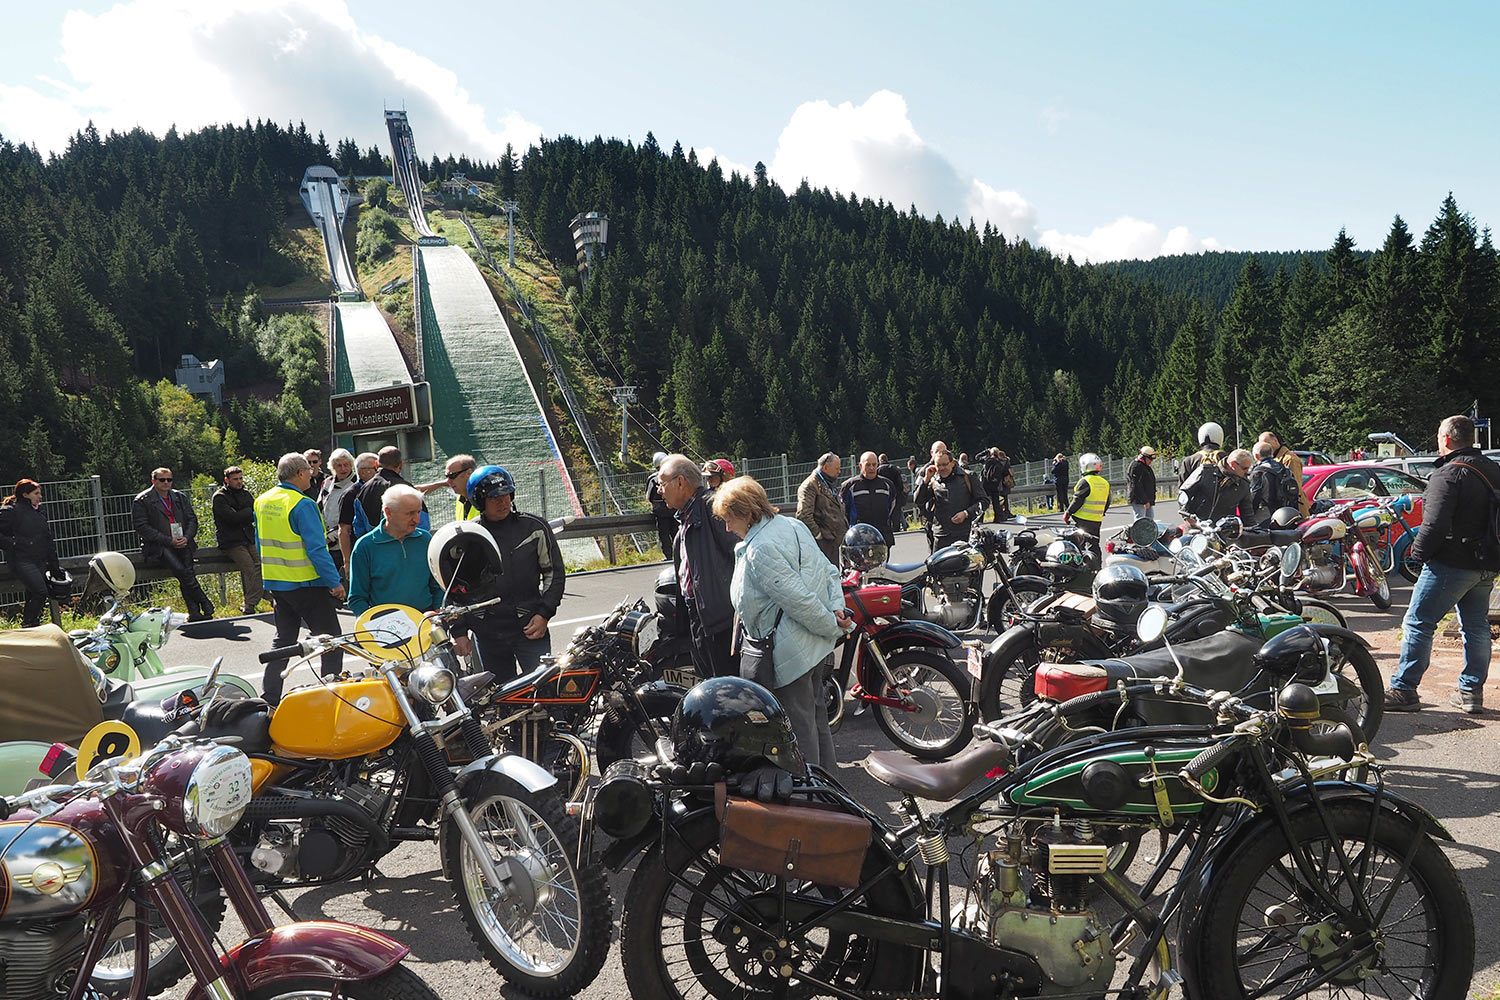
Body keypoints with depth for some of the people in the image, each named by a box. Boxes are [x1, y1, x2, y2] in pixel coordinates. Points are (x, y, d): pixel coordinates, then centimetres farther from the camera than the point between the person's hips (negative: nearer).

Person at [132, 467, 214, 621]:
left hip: (183, 543, 3)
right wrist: (169, 540, -12)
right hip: (158, 546, -3)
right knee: (181, 571, -27)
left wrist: (186, 538, -5)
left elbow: (192, 520, 16)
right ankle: (206, 607, -21)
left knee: (186, 571, -23)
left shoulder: (181, 497, 18)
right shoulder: (141, 501, 3)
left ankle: (194, 613, -25)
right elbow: (142, 527, -5)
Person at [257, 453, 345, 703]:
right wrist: (335, 582, -17)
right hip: (306, 585, -8)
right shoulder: (302, 505, -18)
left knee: (283, 640, 18)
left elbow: (261, 543, 16)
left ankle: (269, 697, 17)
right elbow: (316, 549, -21)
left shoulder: (261, 502, 8)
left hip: (276, 584, 8)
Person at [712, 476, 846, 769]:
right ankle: (825, 769, 39)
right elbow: (829, 571, 9)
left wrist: (832, 626, -14)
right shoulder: (793, 525, 8)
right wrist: (837, 608, -3)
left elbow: (797, 599, -26)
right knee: (815, 710, 24)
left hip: (791, 652, -10)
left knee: (799, 721, 3)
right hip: (818, 645, 10)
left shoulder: (759, 550, -22)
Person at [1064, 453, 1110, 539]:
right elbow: (1107, 503, 17)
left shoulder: (1085, 481, -14)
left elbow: (1077, 501, -15)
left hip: (1082, 519, -7)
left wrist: (1067, 513, -5)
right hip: (1097, 521, 7)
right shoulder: (1105, 483, 10)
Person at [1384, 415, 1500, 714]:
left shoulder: (1448, 473, -15)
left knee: (1418, 623, -4)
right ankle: (1472, 690, 20)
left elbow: (1435, 523, -22)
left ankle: (1403, 689, -3)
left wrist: (1418, 552, -8)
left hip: (1452, 563, -9)